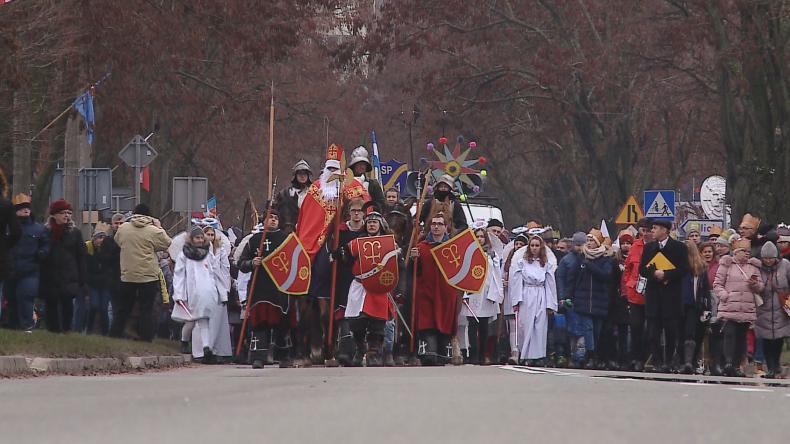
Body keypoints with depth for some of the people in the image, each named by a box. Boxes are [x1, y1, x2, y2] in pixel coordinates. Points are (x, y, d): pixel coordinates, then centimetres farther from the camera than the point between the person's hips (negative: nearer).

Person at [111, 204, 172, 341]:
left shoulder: (123, 228, 0)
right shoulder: (153, 231, -11)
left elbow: (117, 241, 17)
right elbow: (167, 244, 1)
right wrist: (159, 227, 8)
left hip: (127, 277, 3)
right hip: (148, 277, -3)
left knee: (122, 309, 13)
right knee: (146, 310, 2)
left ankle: (114, 335, 14)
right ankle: (146, 337, 0)